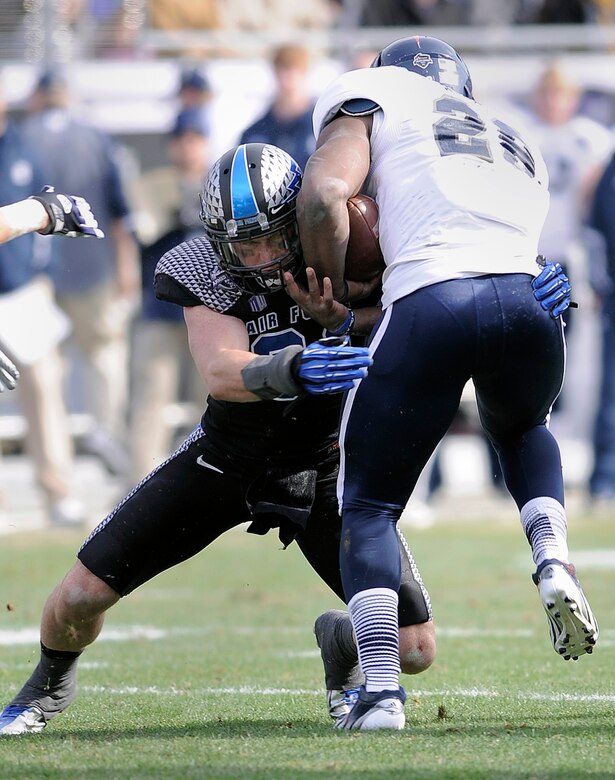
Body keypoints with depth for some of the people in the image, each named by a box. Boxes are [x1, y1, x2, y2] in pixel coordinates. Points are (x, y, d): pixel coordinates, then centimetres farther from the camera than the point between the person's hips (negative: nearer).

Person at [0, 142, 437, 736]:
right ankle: (51, 687, 30)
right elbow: (222, 374, -34)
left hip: (325, 464, 0)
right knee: (82, 593, -6)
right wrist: (290, 370, -56)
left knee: (414, 651, -10)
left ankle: (343, 645, 28)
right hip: (227, 457, 0)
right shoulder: (201, 269, -20)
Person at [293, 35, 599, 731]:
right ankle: (553, 562, 11)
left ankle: (379, 692, -4)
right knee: (520, 428, 38)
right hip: (533, 301, 4)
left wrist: (336, 301, 13)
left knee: (368, 504, 12)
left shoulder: (370, 101, 19)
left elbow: (324, 196, 1)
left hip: (430, 301, -4)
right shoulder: (518, 150, 36)